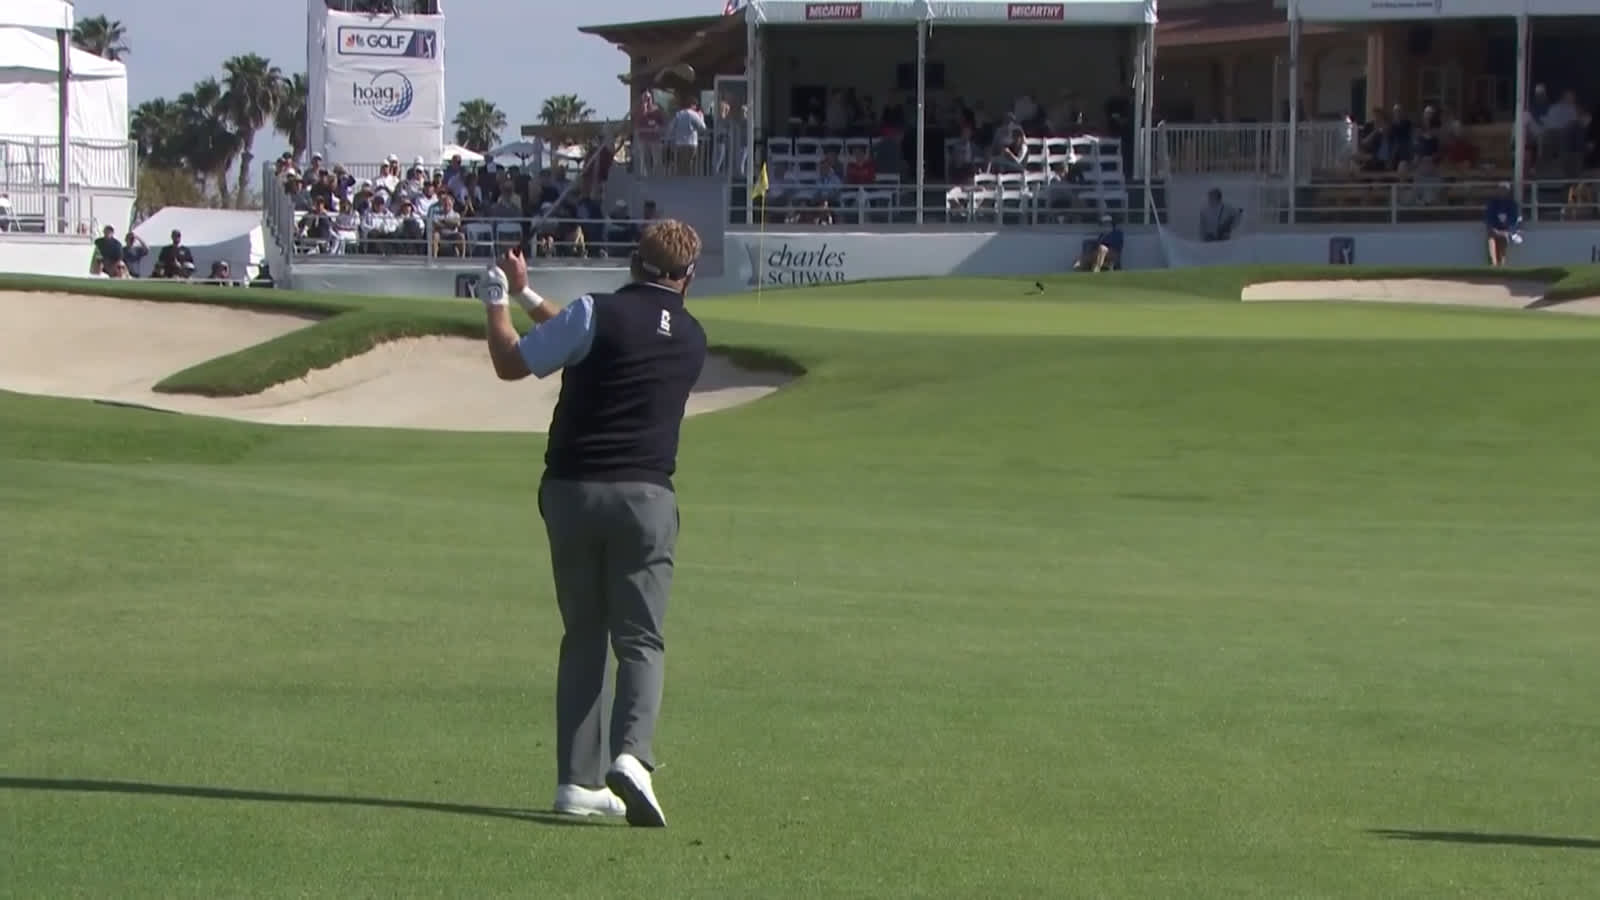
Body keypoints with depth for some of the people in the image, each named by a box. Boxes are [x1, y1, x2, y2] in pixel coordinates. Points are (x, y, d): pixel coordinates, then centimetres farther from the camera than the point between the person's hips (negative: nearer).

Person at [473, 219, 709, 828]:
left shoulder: (598, 313, -3)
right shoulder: (692, 339, 11)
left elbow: (511, 363, 3)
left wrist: (498, 303, 20)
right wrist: (529, 298, 32)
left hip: (572, 491, 0)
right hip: (645, 496, 0)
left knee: (583, 637, 11)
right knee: (639, 639, 1)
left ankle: (579, 781, 8)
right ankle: (631, 755, -25)